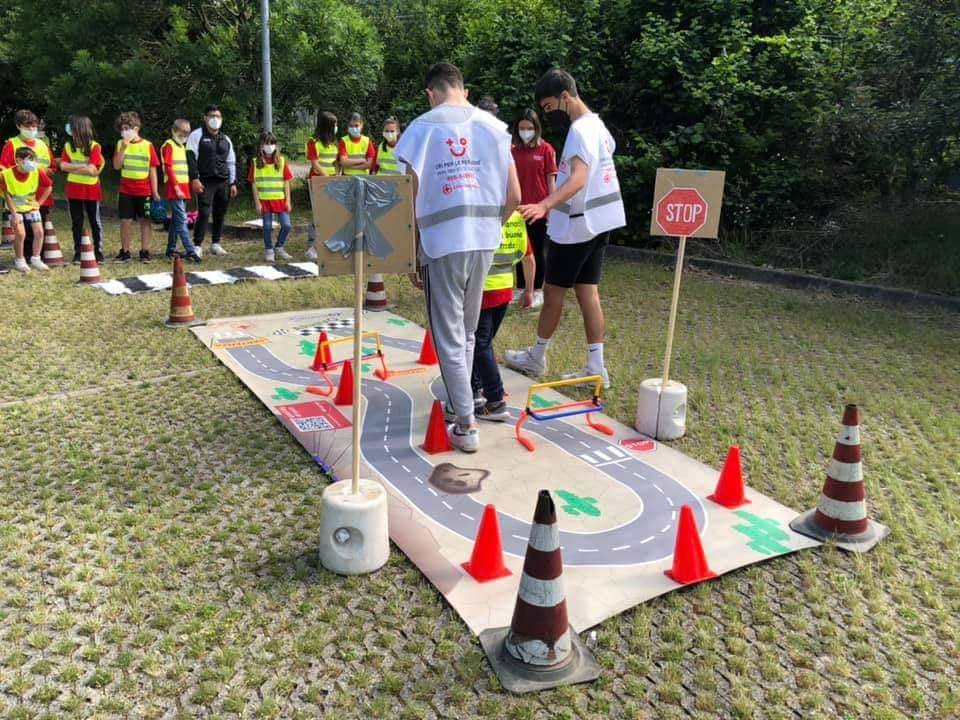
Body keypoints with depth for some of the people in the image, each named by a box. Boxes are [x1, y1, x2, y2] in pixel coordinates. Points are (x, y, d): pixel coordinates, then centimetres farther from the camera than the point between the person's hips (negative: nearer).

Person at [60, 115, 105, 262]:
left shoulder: (94, 147, -11)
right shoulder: (68, 146, 2)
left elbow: (92, 170, -19)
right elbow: (63, 166, -7)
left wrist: (73, 168, -9)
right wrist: (84, 167, -15)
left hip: (91, 190, -4)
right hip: (74, 190, 4)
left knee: (95, 221, 5)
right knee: (76, 223, 8)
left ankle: (98, 252, 12)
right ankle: (77, 253, 14)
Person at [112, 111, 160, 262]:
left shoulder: (147, 145, -1)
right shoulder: (120, 144, 4)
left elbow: (152, 170, 0)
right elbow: (117, 166, -4)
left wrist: (155, 191, -3)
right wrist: (123, 148, -14)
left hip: (144, 191, -1)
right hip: (126, 191, 2)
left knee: (145, 220, 5)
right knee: (125, 221, 4)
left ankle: (145, 251, 13)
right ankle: (125, 251, 14)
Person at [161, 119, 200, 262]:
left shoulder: (182, 146, 20)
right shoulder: (169, 145, -6)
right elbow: (168, 168, -13)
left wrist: (186, 187, 15)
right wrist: (176, 187, -19)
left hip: (183, 189, 8)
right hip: (174, 189, -8)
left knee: (176, 220, 11)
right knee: (181, 220, -13)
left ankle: (171, 250, 18)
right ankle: (190, 251, -18)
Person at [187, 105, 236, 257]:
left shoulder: (225, 140, 17)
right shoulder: (197, 135, 1)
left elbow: (231, 162, 21)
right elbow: (190, 157, -5)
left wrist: (233, 183, 14)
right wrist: (194, 179, -13)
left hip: (223, 182, 5)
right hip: (205, 182, -5)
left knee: (220, 214, 8)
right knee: (204, 213, -13)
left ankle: (215, 244, 20)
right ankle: (197, 245, -8)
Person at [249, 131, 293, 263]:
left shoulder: (281, 161, 4)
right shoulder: (256, 162, 0)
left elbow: (286, 182, 5)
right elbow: (253, 183, 0)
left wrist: (288, 200, 0)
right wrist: (257, 202, -5)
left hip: (280, 200, 2)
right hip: (264, 200, -2)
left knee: (286, 225, -3)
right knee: (267, 227, 3)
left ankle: (279, 248, 18)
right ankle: (268, 251, 18)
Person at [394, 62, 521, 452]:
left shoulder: (423, 127, -3)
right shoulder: (493, 126, 6)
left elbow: (410, 198, -8)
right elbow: (514, 196, 5)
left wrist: (411, 254, 0)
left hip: (442, 243, -4)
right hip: (484, 241, 4)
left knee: (449, 337, 5)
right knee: (466, 332, 20)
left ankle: (467, 425, 6)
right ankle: (460, 401, 31)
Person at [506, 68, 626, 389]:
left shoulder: (579, 130, -19)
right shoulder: (596, 124, 13)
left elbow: (579, 179, -34)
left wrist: (544, 205, -50)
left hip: (576, 225, -10)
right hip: (596, 221, 10)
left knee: (553, 291, 4)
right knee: (588, 292, 8)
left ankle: (536, 358, 20)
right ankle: (596, 368, 9)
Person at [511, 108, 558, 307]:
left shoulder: (546, 149, -4)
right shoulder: (514, 151, 6)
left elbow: (551, 180, -4)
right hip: (519, 208, 4)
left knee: (538, 251, 5)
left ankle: (538, 291, 14)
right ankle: (521, 289, 21)